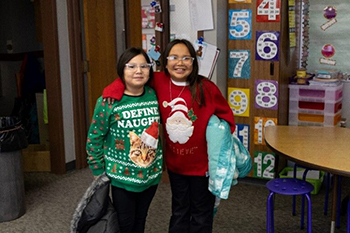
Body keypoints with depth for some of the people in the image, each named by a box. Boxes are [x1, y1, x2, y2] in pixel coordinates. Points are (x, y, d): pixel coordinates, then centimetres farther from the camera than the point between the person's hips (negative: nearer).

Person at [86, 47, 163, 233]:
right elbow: (94, 137, -8)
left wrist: (158, 161, 10)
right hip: (122, 176, -3)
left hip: (151, 173, 4)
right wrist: (98, 171, -5)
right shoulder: (109, 101, -17)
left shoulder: (154, 96, -4)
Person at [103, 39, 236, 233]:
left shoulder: (207, 88, -17)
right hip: (175, 163, 3)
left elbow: (225, 116, -4)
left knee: (201, 216, 15)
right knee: (179, 212, 22)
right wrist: (114, 91, -16)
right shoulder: (159, 82, -10)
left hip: (203, 164, -3)